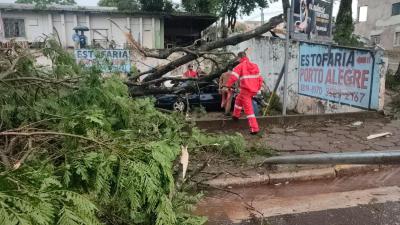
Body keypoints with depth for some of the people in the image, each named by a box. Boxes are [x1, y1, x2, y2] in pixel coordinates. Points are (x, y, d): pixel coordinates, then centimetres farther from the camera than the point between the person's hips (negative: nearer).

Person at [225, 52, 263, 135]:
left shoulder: (240, 66, -5)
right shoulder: (255, 66, 12)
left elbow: (233, 77, -16)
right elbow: (260, 78, 12)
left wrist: (228, 86, -6)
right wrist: (258, 88, 21)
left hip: (245, 90, -7)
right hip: (253, 90, 7)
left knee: (248, 109, -3)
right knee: (239, 99, 31)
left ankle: (254, 128, -6)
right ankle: (236, 115, 44)